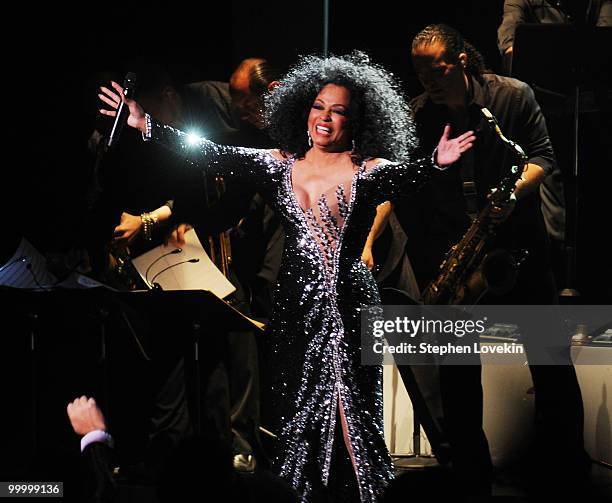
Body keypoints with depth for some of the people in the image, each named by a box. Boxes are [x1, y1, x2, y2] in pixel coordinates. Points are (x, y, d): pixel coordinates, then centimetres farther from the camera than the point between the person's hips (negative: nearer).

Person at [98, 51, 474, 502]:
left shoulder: (367, 172, -5)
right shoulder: (280, 166, 7)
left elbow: (404, 176, -26)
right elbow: (214, 157, 2)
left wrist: (434, 164, -49)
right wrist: (147, 125, -6)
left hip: (349, 309, -4)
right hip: (296, 307, 4)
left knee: (350, 413, -3)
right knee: (297, 414, 7)